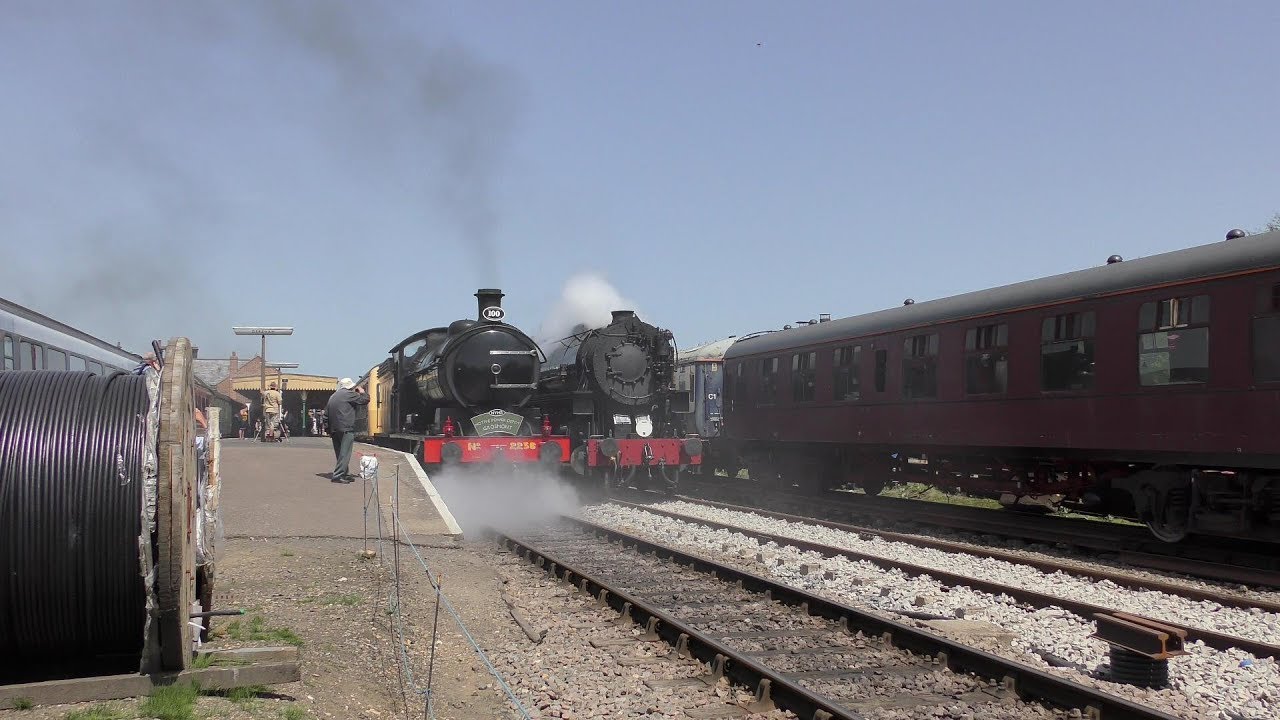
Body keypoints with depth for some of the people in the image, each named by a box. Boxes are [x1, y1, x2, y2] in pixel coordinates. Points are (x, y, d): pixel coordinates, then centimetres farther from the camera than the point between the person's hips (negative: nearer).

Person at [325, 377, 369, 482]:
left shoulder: (333, 396, 19)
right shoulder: (348, 394, -5)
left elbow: (326, 413, 19)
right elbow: (365, 400, -6)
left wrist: (330, 430, 21)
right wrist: (362, 393, 16)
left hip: (334, 429, 9)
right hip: (346, 429, -9)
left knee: (339, 453, 14)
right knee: (344, 453, -9)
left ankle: (345, 474, 20)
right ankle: (338, 475, -14)